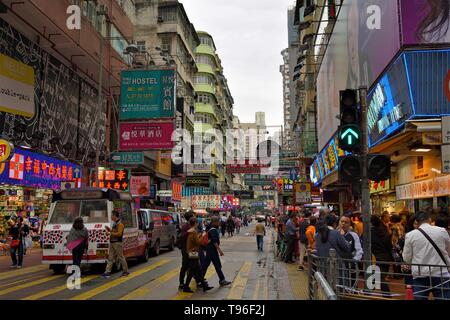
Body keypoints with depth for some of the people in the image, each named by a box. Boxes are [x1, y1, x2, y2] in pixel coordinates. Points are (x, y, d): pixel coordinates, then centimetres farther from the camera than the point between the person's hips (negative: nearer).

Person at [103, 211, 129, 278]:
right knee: (110, 258, 5)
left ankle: (126, 271, 10)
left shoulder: (120, 224, -14)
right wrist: (110, 230, 10)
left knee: (121, 257, -1)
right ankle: (107, 272, 5)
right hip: (112, 242, 10)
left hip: (118, 243, -10)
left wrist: (111, 233, -17)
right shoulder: (114, 223, 17)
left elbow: (119, 233, -21)